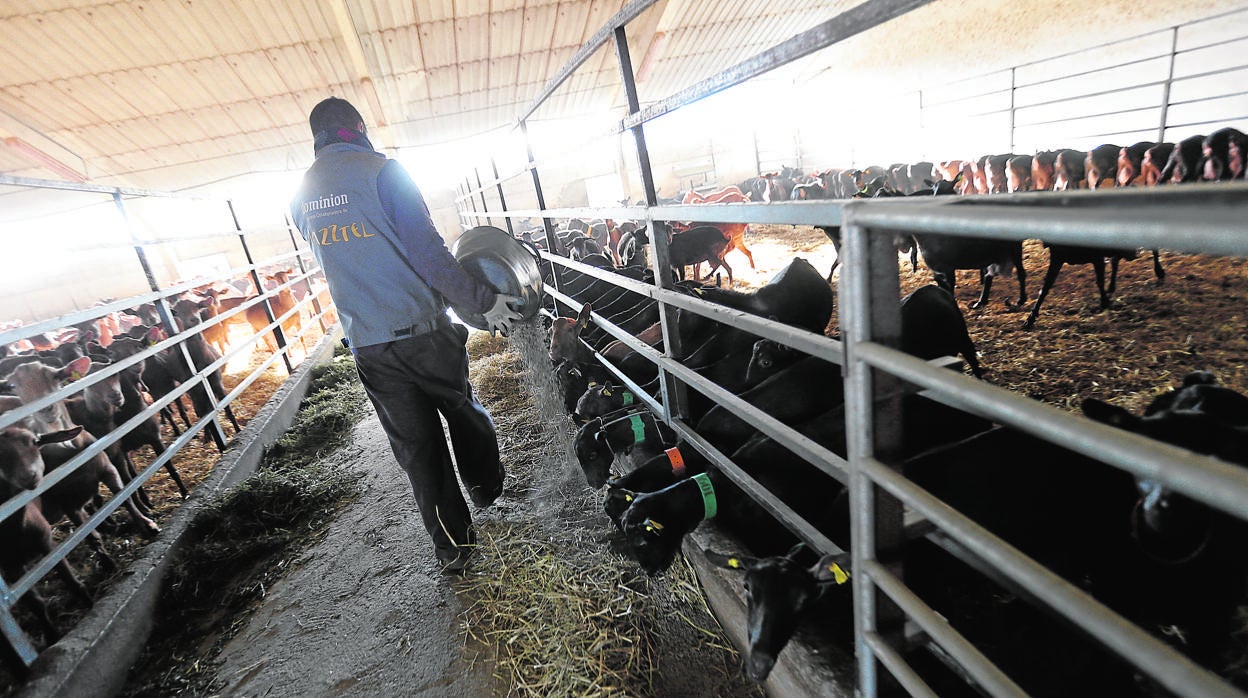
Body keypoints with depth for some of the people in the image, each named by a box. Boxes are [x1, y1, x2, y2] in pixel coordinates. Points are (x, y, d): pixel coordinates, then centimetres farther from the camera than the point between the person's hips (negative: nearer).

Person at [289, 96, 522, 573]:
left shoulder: (301, 197, 11)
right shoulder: (381, 171, -8)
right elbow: (427, 251, -16)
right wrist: (485, 301, -11)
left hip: (365, 345, 5)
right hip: (421, 331, -5)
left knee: (415, 448, 11)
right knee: (464, 410, 20)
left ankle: (452, 548, 21)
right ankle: (487, 488, 41)